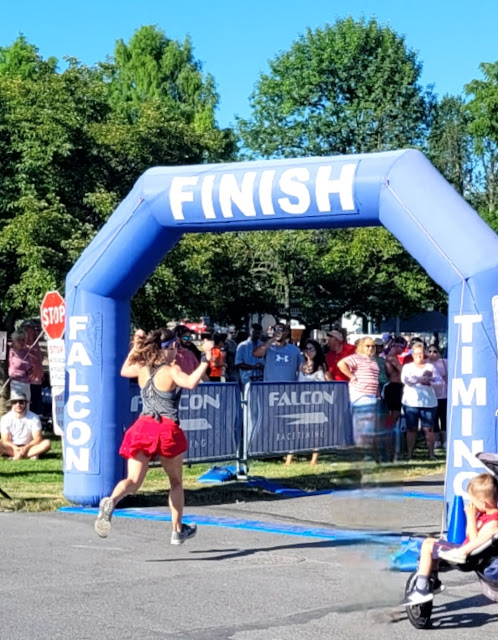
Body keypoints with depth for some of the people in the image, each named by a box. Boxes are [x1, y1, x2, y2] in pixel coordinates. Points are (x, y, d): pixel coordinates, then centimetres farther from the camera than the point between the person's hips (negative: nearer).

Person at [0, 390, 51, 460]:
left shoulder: (34, 418, -4)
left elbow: (38, 439, -8)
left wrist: (26, 448, -25)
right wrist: (15, 448, -26)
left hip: (29, 447, 1)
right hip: (12, 447, 0)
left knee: (47, 443, -27)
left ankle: (17, 455, -35)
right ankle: (30, 455, -34)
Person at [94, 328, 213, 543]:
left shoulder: (142, 368, 8)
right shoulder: (171, 371, -9)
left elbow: (124, 370, 30)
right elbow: (191, 382, -29)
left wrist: (135, 347, 33)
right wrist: (205, 360, -24)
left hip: (142, 427, 4)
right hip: (167, 430, -4)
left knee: (133, 481, -5)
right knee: (176, 482, 18)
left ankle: (111, 501, -37)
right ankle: (178, 530, 27)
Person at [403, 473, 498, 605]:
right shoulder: (485, 514, 5)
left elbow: (475, 542, -25)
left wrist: (471, 517, -22)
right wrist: (472, 516, 1)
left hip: (465, 555, -11)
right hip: (465, 548, 11)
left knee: (428, 545, -14)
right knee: (432, 542, 23)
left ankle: (421, 590, -11)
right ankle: (434, 583, 28)